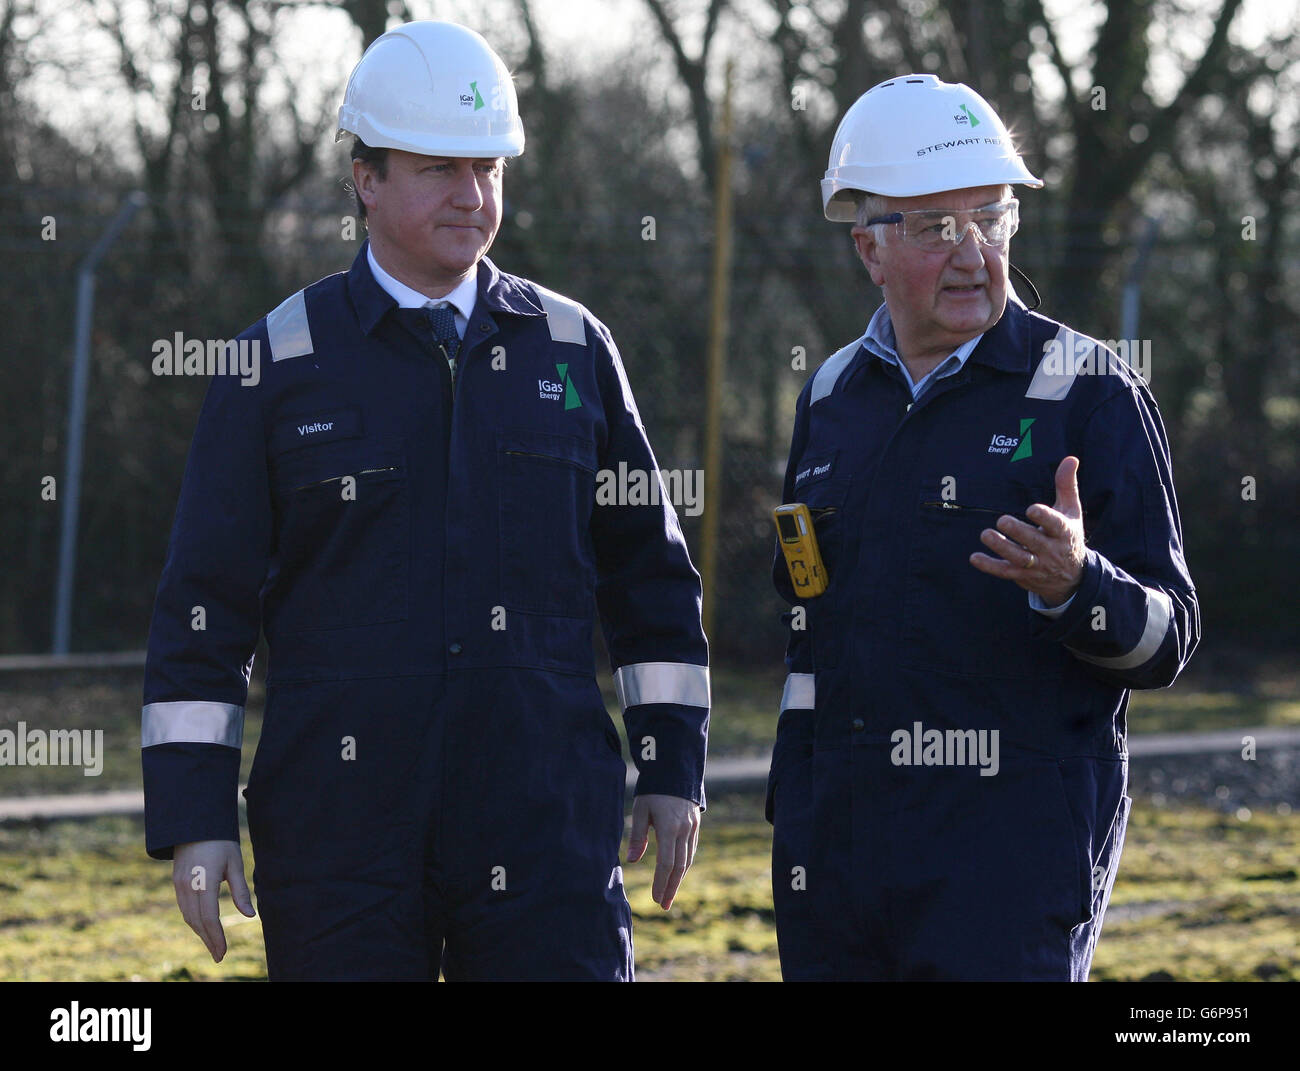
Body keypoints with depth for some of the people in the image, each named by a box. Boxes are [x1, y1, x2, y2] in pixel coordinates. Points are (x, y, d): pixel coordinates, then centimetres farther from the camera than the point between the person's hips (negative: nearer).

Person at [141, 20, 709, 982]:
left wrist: (674, 767, 10)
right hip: (343, 823, -1)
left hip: (546, 827, 1)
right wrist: (193, 818, -4)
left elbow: (652, 574, 15)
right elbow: (204, 605, 1)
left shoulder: (571, 350, 9)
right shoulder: (279, 363, 2)